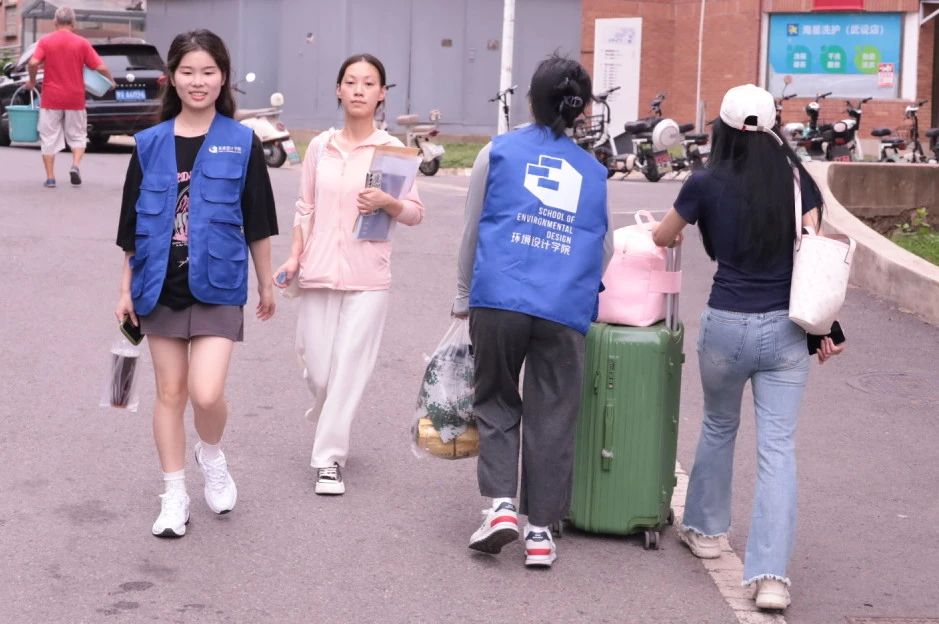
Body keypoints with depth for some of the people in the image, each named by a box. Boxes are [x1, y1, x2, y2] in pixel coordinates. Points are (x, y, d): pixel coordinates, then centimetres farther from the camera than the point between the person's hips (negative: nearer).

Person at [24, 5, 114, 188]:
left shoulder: (45, 41, -3)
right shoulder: (82, 43, -3)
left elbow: (33, 63, -15)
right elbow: (100, 67, -7)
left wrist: (32, 81, 2)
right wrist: (111, 80, 12)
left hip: (51, 98, 0)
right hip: (75, 99, 0)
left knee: (49, 138, 7)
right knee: (77, 136, 14)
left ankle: (50, 177, 4)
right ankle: (75, 165, -9)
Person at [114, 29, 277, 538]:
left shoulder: (241, 143, -2)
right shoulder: (151, 144, 3)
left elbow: (257, 223, 3)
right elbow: (133, 223, 8)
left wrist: (266, 285, 7)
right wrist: (126, 288, 8)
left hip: (217, 287, -2)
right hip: (161, 287, 3)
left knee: (207, 394, -14)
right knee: (170, 393, 9)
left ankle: (212, 457, 19)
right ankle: (174, 497, 20)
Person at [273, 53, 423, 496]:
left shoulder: (392, 150, 0)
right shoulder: (320, 147, 8)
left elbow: (415, 214, 2)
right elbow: (305, 209, 14)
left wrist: (388, 203, -17)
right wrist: (295, 258, 3)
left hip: (367, 279, -2)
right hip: (318, 275, 2)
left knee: (349, 368, -6)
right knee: (317, 371, 4)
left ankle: (329, 459, 0)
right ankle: (329, 424, 36)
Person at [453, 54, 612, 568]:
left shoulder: (498, 152, 10)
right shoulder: (593, 172, 16)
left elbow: (471, 232, 12)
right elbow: (605, 251, 23)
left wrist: (463, 300, 20)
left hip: (498, 299, -1)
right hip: (566, 311, 1)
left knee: (495, 402, 14)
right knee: (552, 417, 7)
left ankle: (500, 502, -3)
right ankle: (540, 530, 9)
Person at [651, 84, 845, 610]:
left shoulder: (708, 184, -2)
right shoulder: (799, 181, 1)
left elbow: (662, 238, 14)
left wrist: (669, 230, 38)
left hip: (728, 325, 0)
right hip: (785, 329, 1)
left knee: (719, 427, 24)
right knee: (778, 447, -1)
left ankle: (706, 528, 40)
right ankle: (772, 574, -10)